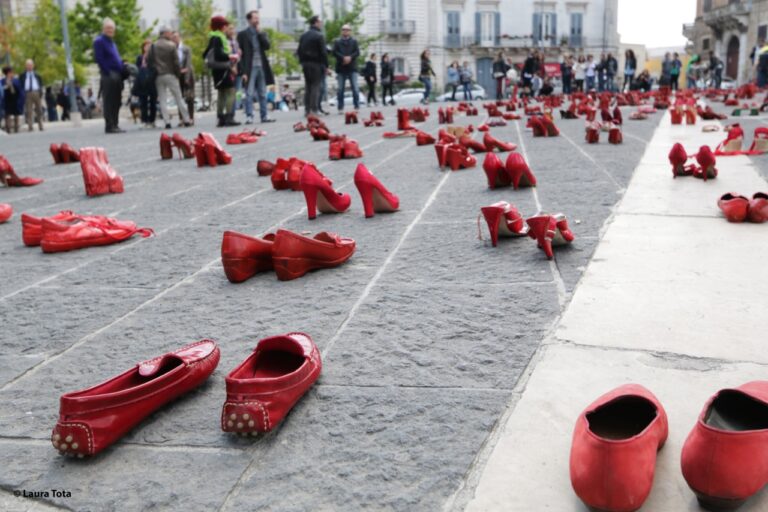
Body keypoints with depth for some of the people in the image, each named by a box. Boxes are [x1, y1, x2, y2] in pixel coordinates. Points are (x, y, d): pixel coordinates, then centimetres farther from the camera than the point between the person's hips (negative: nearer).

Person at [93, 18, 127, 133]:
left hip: (117, 76, 9)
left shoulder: (111, 42, 22)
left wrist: (123, 66, 8)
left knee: (116, 102, 10)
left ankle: (115, 125, 15)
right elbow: (99, 59, -13)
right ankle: (109, 126, -4)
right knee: (109, 102, -6)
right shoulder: (99, 41, -5)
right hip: (108, 76, -9)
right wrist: (108, 73, -17)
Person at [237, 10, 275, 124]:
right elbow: (240, 54, -3)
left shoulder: (262, 33, 15)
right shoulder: (242, 34, 1)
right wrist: (243, 71, -11)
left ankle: (264, 116, 11)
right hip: (250, 68, -4)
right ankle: (249, 117, -7)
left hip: (262, 67, 5)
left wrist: (260, 33, -5)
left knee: (262, 94, 7)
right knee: (249, 94, -7)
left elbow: (268, 46, -3)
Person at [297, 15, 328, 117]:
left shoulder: (303, 36, 13)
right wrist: (326, 66, -9)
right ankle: (314, 110, -9)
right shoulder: (319, 36, -10)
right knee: (315, 87, -5)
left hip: (305, 64, 7)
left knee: (307, 87, 10)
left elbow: (299, 51, 14)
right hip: (316, 64, -7)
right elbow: (323, 52, -13)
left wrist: (302, 62, 18)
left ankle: (307, 110, 9)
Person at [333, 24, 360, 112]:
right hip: (341, 68, 0)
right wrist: (343, 58, -16)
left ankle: (357, 107, 0)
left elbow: (357, 52, 1)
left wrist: (350, 57, -16)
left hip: (352, 68, 0)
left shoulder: (354, 41, 11)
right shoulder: (337, 42, 10)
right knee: (340, 89, 1)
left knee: (355, 88, -4)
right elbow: (335, 52, -2)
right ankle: (340, 108, 5)